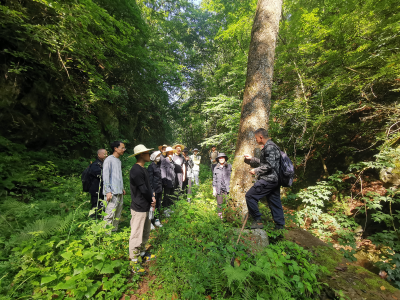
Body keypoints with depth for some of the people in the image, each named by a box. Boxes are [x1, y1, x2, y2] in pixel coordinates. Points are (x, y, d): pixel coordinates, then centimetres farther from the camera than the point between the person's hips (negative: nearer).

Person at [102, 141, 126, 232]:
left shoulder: (119, 160, 16)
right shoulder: (109, 160, -9)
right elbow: (105, 177, -12)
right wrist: (108, 191, -16)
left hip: (120, 193, 8)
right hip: (112, 193, -8)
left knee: (118, 215, 14)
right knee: (110, 215, -5)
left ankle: (114, 230, 25)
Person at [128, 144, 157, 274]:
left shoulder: (143, 169, 10)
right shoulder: (136, 170, -21)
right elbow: (143, 190, -22)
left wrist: (152, 198, -5)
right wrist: (152, 200, -6)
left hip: (146, 207, 10)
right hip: (139, 208, -10)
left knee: (145, 233, 22)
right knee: (136, 235, 3)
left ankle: (142, 253, 39)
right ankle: (134, 262, 18)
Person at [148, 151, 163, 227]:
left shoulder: (159, 165, 9)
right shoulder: (151, 166, -13)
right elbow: (150, 179, -14)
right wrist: (152, 191, -15)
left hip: (160, 189, 7)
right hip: (154, 189, -7)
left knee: (158, 205, 16)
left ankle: (156, 219, 30)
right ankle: (151, 221, 20)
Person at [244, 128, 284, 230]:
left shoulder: (269, 147, -14)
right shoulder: (269, 146, 18)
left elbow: (269, 165, -22)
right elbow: (263, 162, 26)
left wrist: (256, 171, -12)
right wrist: (251, 159, 20)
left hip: (268, 180, -11)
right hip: (274, 179, 11)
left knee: (250, 196, -7)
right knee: (274, 202, 15)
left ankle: (258, 221, 1)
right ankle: (280, 225, 25)